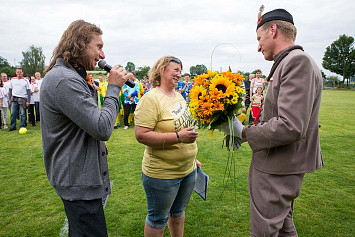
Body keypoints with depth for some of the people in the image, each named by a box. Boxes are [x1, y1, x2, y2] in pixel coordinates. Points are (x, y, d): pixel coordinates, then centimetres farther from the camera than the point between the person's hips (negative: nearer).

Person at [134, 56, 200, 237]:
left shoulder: (178, 96, 8)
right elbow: (141, 135, -25)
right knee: (158, 219, 12)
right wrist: (178, 137, -29)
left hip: (187, 170, 8)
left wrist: (192, 158, 19)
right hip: (162, 173, -7)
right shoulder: (151, 98, -17)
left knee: (178, 212, 25)